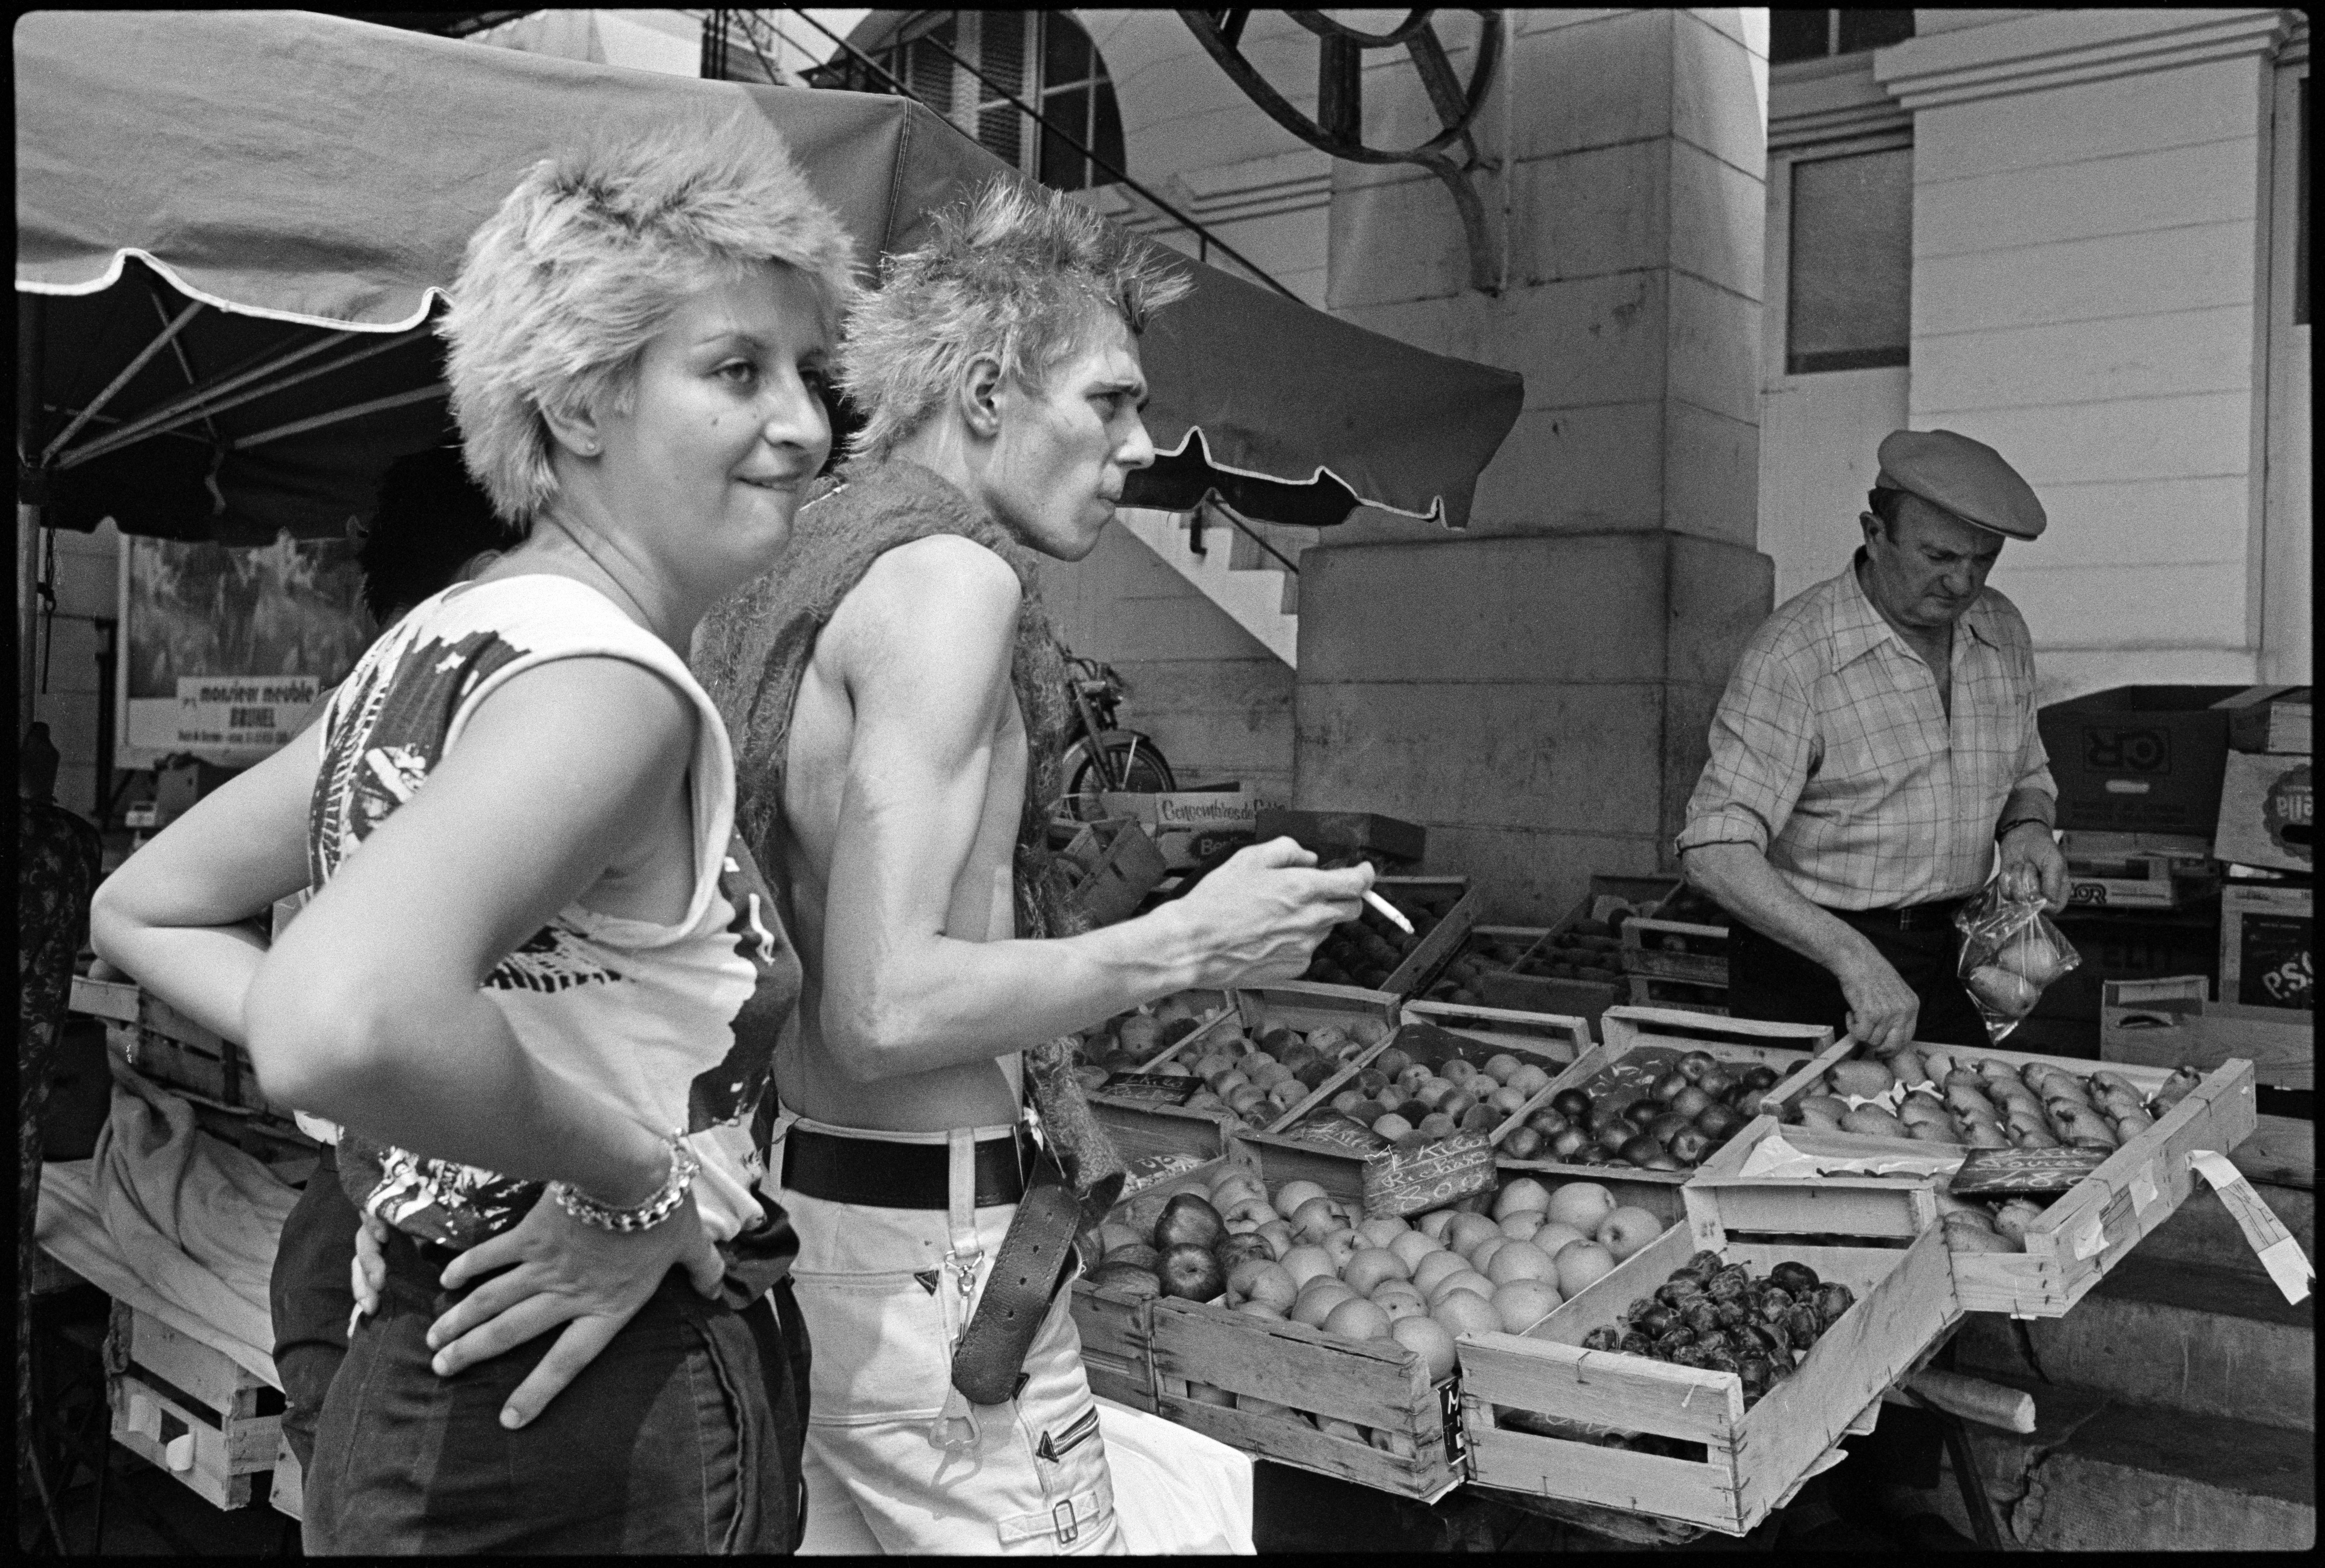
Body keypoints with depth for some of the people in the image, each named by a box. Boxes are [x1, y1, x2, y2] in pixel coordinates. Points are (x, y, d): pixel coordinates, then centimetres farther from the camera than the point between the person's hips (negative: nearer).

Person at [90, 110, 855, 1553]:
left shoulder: (440, 640, 6)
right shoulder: (604, 677, -22)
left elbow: (142, 910, 14)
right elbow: (341, 1023, -40)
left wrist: (406, 1107, 4)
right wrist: (640, 1179, -23)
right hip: (599, 1453, -8)